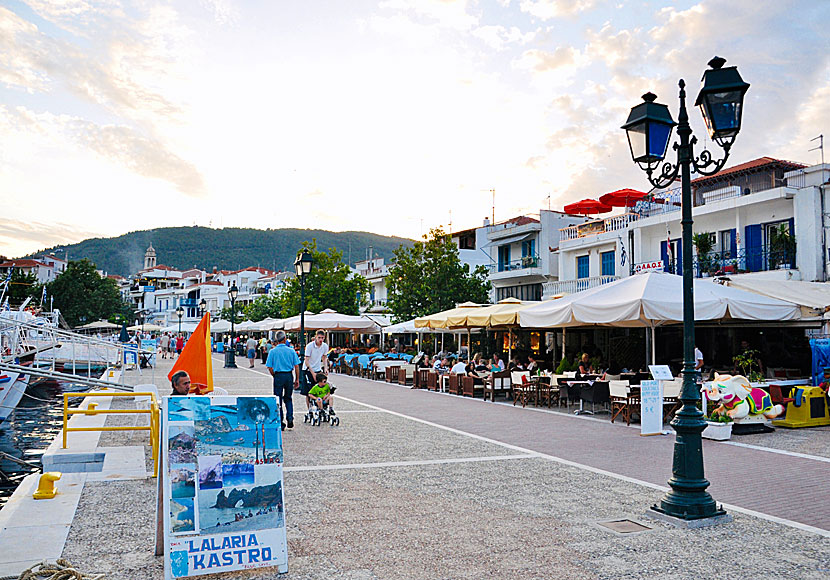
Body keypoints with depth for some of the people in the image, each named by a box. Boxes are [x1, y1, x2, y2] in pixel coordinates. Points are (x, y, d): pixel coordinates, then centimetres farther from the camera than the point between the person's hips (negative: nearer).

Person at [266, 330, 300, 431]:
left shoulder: (273, 351, -2)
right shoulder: (291, 350, 1)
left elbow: (270, 367, -4)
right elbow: (296, 366, 1)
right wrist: (297, 379, 7)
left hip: (278, 376, -2)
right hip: (289, 376, 2)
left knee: (278, 400, 6)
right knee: (288, 398, 18)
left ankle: (281, 422, 7)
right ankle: (290, 419, 8)